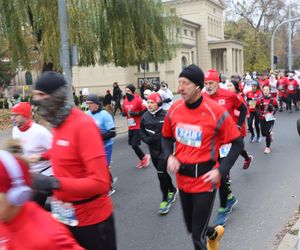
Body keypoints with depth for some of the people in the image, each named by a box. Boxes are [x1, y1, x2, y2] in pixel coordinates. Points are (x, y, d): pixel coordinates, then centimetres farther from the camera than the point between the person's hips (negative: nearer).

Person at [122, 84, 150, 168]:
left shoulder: (138, 100, -15)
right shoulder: (125, 100, 6)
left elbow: (145, 110, -13)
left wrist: (135, 113, -21)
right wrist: (124, 113, -2)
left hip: (138, 126, -7)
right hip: (130, 126, 7)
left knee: (134, 145, -10)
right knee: (132, 144, 11)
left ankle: (144, 157, 16)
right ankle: (142, 159, 31)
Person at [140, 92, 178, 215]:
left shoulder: (165, 115, -15)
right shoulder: (145, 116, 0)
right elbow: (142, 131, 12)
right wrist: (146, 139, -6)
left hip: (165, 149, -5)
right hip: (153, 149, 6)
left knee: (161, 173, -8)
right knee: (162, 172, 17)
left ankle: (165, 200, 9)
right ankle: (172, 190, 41)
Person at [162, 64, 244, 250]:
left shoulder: (216, 111, -17)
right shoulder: (174, 110, -3)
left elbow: (238, 143, -9)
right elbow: (166, 137, 13)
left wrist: (220, 171, -17)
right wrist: (169, 157, -6)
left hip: (205, 180, -5)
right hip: (182, 179, 5)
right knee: (191, 228, 23)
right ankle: (214, 234, 56)